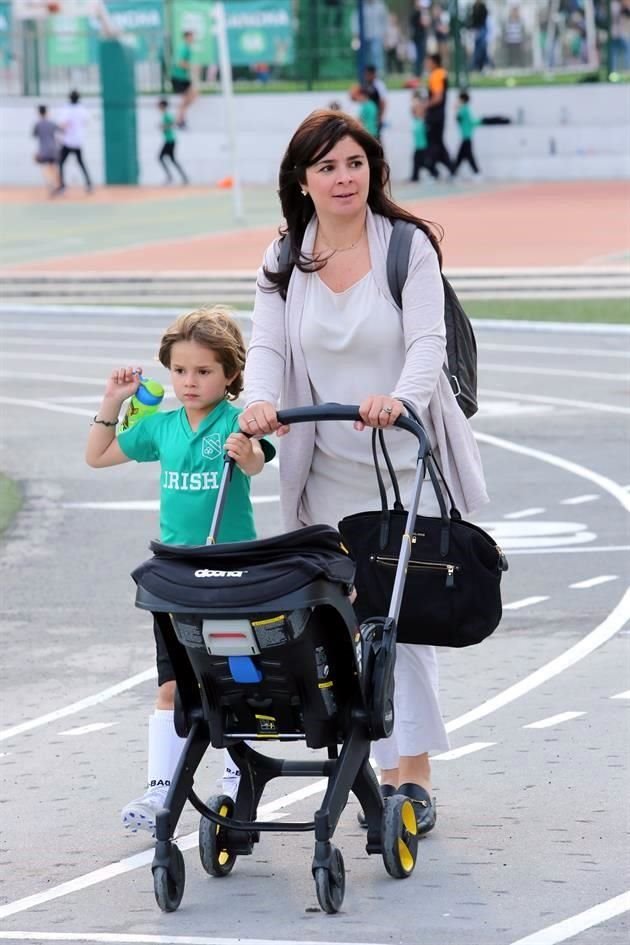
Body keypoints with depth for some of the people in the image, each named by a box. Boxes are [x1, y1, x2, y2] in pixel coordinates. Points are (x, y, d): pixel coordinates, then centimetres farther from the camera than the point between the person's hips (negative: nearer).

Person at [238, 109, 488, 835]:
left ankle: (414, 776, -8)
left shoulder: (408, 246, -5)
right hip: (330, 471, 3)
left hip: (406, 461, -3)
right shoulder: (284, 263, 5)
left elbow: (428, 341, -14)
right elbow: (267, 346, -1)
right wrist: (260, 400, -24)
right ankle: (389, 773, 9)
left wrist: (401, 397, -35)